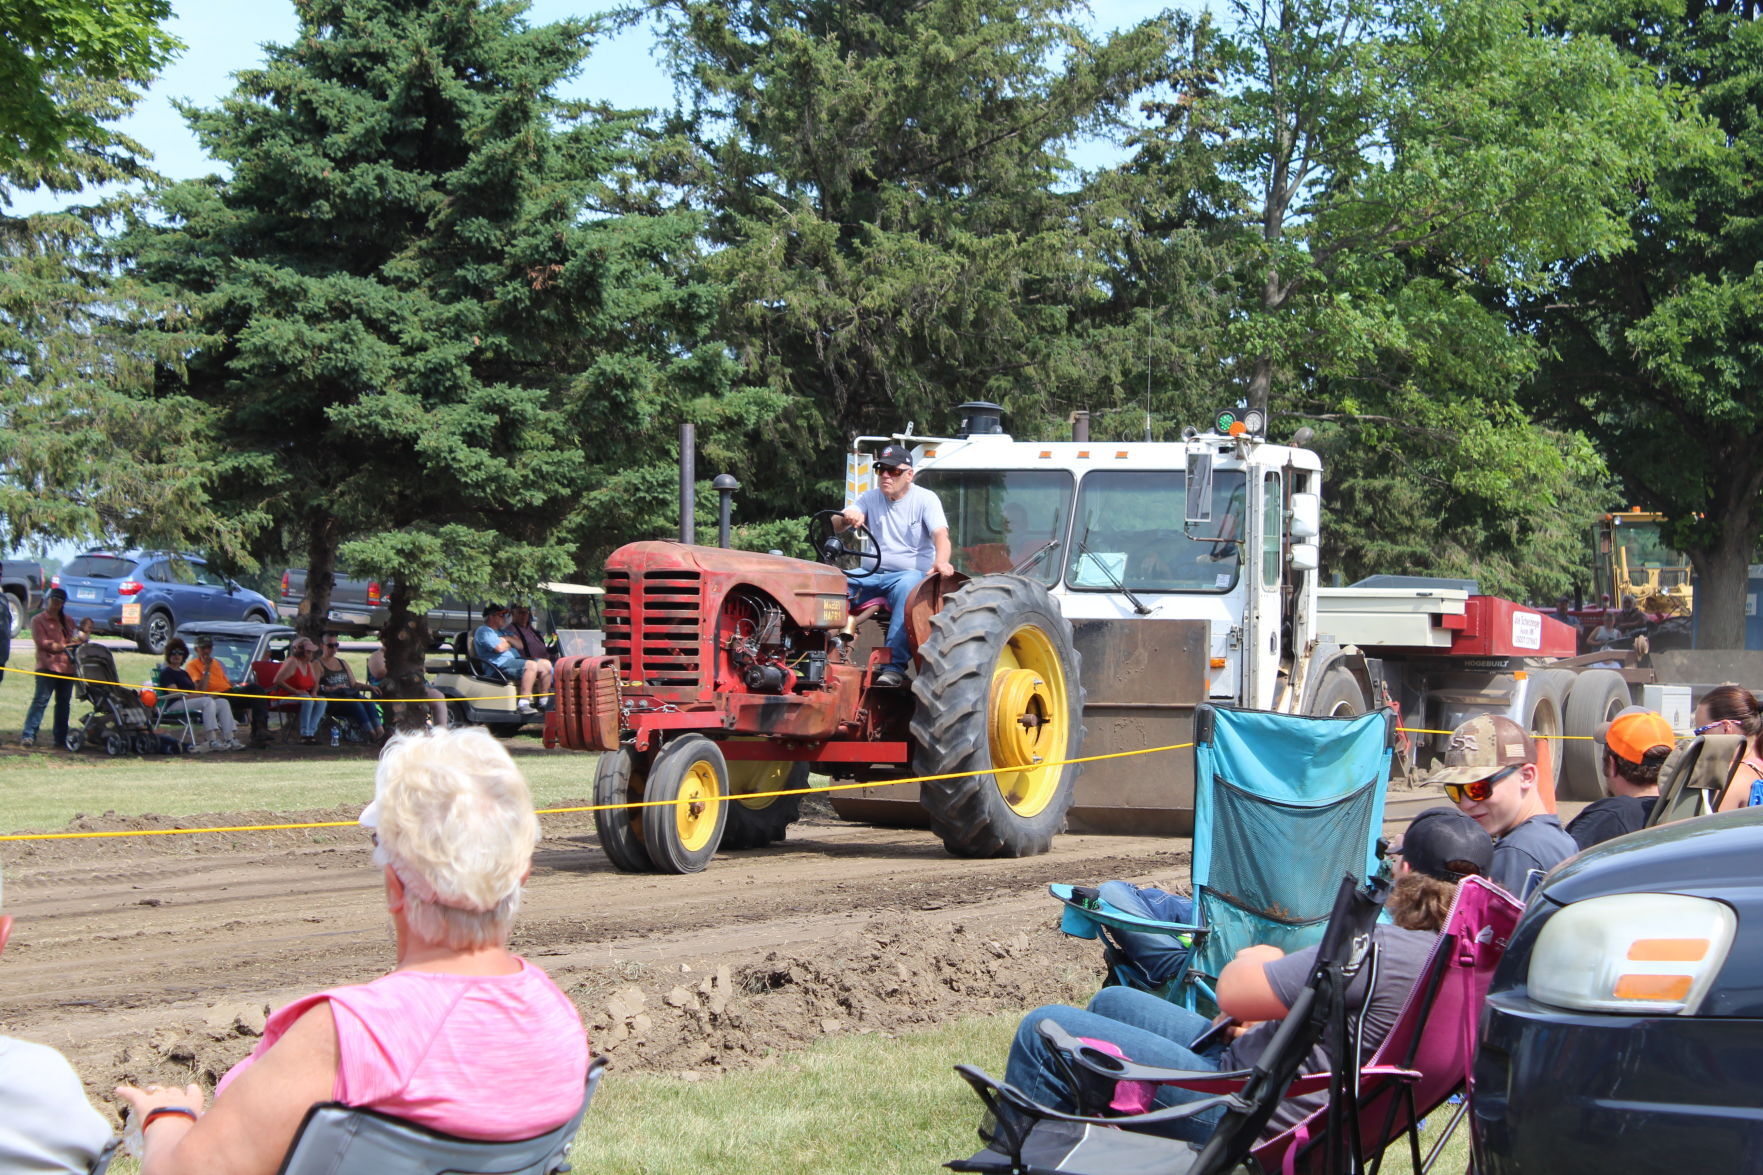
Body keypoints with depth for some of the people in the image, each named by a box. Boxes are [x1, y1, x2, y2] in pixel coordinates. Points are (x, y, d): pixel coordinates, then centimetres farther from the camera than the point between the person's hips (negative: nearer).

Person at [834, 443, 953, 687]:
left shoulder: (925, 499, 0)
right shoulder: (870, 498, 11)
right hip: (874, 574, 4)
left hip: (913, 573, -4)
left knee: (907, 586, -40)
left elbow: (940, 534, -16)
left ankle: (894, 666, -45)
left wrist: (941, 561, -38)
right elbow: (835, 525, 0)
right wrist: (848, 517, -26)